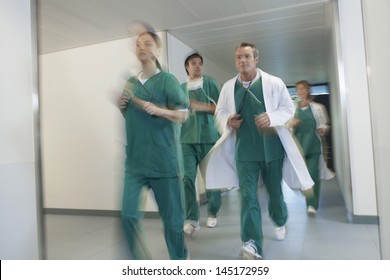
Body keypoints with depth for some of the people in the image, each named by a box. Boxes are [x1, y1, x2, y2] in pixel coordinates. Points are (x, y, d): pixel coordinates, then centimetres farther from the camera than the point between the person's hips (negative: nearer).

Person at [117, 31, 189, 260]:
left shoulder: (167, 80, -3)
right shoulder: (131, 83, 14)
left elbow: (183, 115, -9)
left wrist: (159, 110, -24)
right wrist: (122, 106, 2)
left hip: (163, 160, -5)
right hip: (135, 160, 5)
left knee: (171, 216, 5)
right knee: (128, 214, 0)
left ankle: (179, 261, 27)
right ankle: (141, 260, 21)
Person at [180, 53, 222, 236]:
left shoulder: (209, 83, 8)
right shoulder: (181, 88, 16)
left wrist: (200, 106, -10)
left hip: (208, 137, -2)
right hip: (187, 138, 2)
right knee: (187, 177, -8)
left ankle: (213, 214, 22)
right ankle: (191, 219, -1)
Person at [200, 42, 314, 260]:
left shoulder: (274, 83, -1)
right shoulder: (228, 87, 6)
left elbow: (288, 108, 2)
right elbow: (220, 112, 11)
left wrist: (272, 117, -18)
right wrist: (227, 121, -12)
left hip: (272, 146, 0)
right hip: (244, 150, 1)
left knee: (275, 191, 16)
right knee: (248, 195, -8)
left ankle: (280, 222, 46)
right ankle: (253, 245, -6)